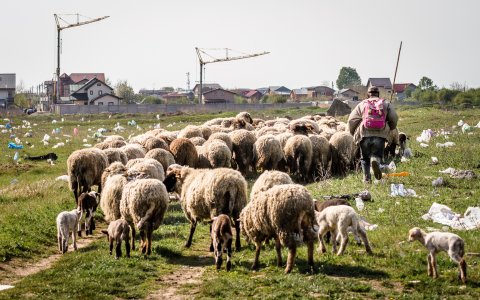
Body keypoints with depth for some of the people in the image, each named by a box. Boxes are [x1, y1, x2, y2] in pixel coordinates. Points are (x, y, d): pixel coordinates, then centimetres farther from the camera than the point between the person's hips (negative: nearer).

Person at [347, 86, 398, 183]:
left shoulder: (361, 105, 14)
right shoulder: (386, 105, 16)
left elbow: (352, 119, 6)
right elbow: (394, 118, 9)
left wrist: (353, 132, 19)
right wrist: (390, 128, 28)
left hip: (364, 135, 0)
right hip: (380, 135, 0)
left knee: (365, 158, 15)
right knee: (377, 155, 7)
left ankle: (366, 178, 4)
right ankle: (375, 160, -29)